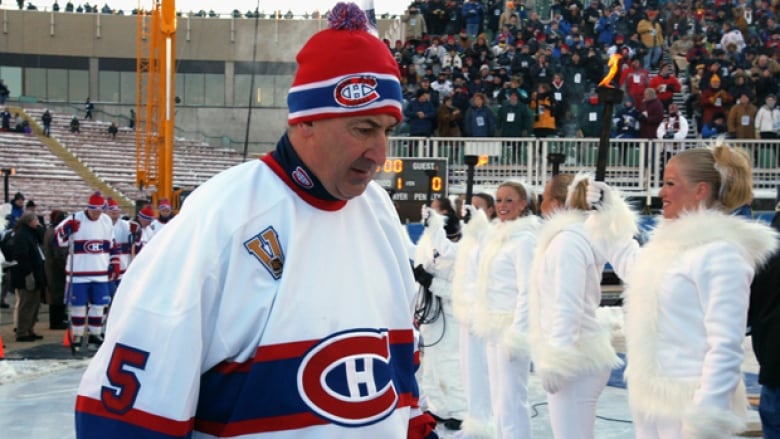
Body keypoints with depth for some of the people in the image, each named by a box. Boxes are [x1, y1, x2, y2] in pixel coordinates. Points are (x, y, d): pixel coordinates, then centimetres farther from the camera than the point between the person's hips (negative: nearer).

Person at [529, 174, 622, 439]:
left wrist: (557, 360, -22)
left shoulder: (566, 239, -14)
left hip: (576, 360, -10)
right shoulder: (575, 235, 17)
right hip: (578, 357, 10)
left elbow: (567, 306, -22)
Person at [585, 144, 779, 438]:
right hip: (653, 402, 9)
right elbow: (631, 265, 33)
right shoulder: (671, 241, 11)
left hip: (688, 407, -9)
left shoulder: (721, 252, -17)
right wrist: (606, 213, 30)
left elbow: (726, 345, -21)